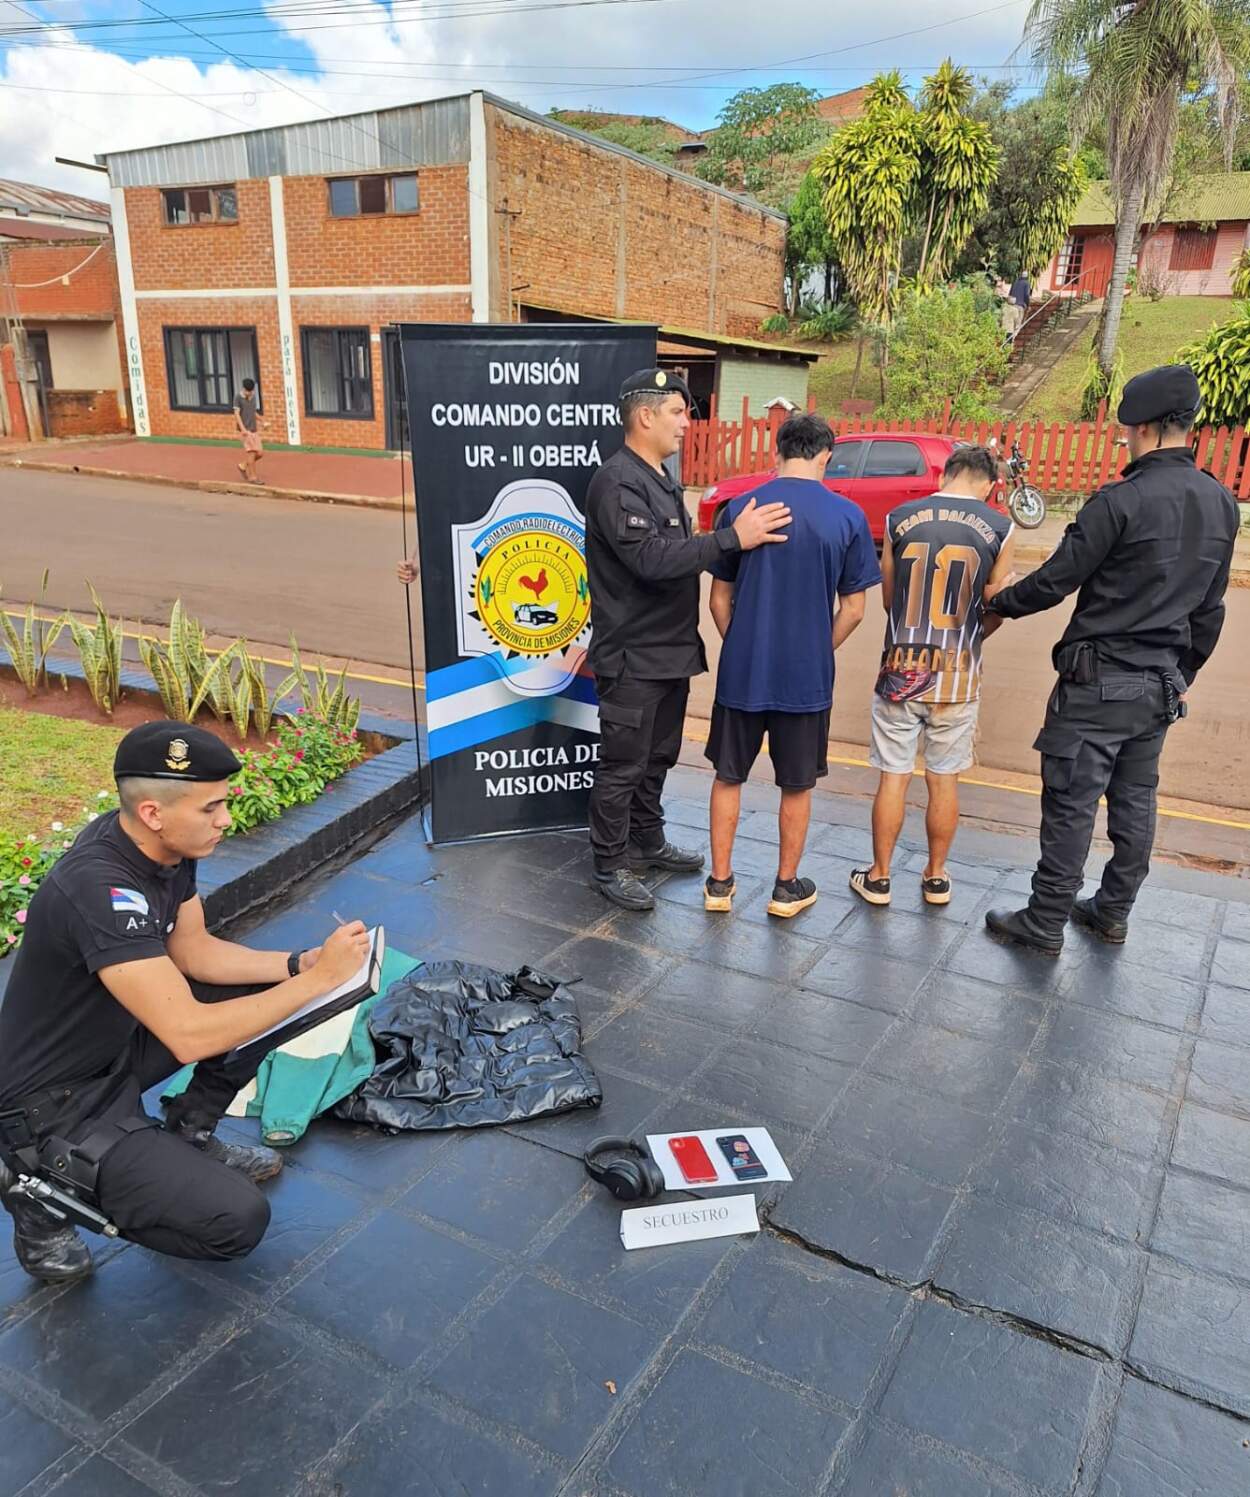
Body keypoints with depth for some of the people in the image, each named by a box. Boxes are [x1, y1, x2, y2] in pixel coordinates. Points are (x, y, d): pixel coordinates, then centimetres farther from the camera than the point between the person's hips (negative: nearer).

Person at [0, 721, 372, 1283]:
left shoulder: (166, 845, -9)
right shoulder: (100, 889, -35)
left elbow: (193, 951, 5)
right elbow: (189, 1036, -36)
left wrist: (299, 963, -9)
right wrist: (319, 978, -30)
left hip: (116, 1041, 9)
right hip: (56, 1102, -8)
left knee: (267, 991, 1)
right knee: (237, 1220, -16)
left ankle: (186, 1138, 14)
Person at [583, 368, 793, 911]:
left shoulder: (662, 480, 14)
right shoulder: (616, 482, -18)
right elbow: (651, 560, -28)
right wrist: (732, 538, -29)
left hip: (671, 651, 9)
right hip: (632, 657, -9)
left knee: (657, 757, 20)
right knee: (622, 766, 2)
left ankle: (648, 841, 36)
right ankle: (610, 866, 15)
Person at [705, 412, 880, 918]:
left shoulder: (740, 509, -5)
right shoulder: (848, 516, -7)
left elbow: (720, 599, 1)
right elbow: (853, 610, -2)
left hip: (742, 672, 1)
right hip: (807, 677, 0)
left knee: (728, 777, 16)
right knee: (796, 786, 15)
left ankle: (719, 883, 24)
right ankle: (787, 888, 27)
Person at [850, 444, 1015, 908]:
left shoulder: (899, 519, -2)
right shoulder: (999, 529, -4)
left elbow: (888, 599, 6)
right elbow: (995, 611, 2)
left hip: (900, 671, 0)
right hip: (957, 677, 0)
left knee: (893, 777, 9)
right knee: (944, 780, 13)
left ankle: (879, 877, 20)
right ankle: (936, 877, 27)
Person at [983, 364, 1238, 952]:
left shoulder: (1121, 501, -18)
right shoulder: (1222, 504, 6)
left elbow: (1054, 582, -13)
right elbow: (1209, 608, 13)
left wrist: (997, 603, 5)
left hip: (1100, 682, -7)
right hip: (1161, 687, 8)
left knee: (1071, 805, 1)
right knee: (1135, 803, 16)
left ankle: (1046, 922, 11)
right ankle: (1113, 912, 30)